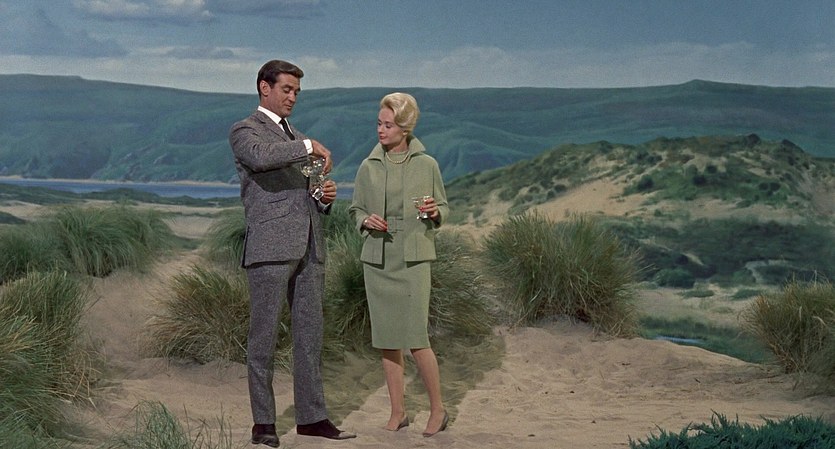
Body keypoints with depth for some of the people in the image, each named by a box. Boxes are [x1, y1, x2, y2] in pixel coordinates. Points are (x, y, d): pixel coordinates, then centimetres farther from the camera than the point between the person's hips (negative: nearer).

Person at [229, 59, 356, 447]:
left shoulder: (296, 138, 25)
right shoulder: (244, 131, 0)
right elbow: (261, 157, -24)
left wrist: (325, 197, 7)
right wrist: (309, 147, -19)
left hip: (308, 248, 7)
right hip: (270, 248, -7)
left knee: (310, 334, 8)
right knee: (264, 336, -1)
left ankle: (312, 416, 14)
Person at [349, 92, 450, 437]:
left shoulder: (426, 165, 0)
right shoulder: (369, 167, 4)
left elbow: (444, 209, 9)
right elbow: (355, 209, 14)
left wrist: (435, 213, -13)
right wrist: (366, 221, -8)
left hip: (413, 259, -3)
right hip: (377, 260, 3)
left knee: (416, 338, -7)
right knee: (386, 340, 6)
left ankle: (438, 410, 9)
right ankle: (398, 412, 17)